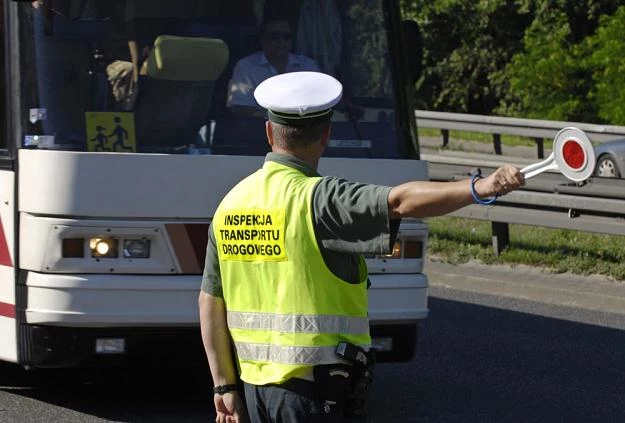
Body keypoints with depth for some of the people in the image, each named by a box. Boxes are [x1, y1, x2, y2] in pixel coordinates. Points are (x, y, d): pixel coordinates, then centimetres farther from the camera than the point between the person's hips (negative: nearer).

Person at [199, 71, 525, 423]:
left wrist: (225, 386, 13)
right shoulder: (316, 199, -14)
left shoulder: (232, 203, 8)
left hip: (255, 382, 7)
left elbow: (211, 303, 10)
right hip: (311, 387, -7)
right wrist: (479, 189, -41)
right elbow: (400, 202, -31)